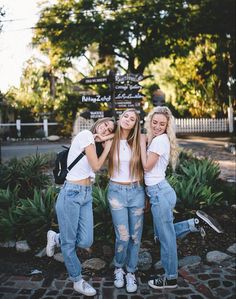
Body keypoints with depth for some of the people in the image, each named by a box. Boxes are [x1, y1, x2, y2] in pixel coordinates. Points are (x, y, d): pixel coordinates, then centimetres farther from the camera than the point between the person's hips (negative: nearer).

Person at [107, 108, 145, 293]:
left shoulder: (137, 142, 2)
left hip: (136, 191, 2)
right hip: (117, 191, -2)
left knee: (136, 236, 7)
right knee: (123, 236, -4)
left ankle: (131, 272, 27)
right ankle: (119, 268, 25)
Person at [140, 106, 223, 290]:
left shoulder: (160, 139, -14)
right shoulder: (157, 139, 14)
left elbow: (147, 166, -14)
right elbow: (150, 166, 14)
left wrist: (142, 142, -7)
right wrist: (145, 141, 8)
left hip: (159, 192, -10)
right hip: (159, 191, 10)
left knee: (166, 237, 4)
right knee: (163, 234, 21)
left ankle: (170, 279, 19)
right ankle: (197, 222, 15)